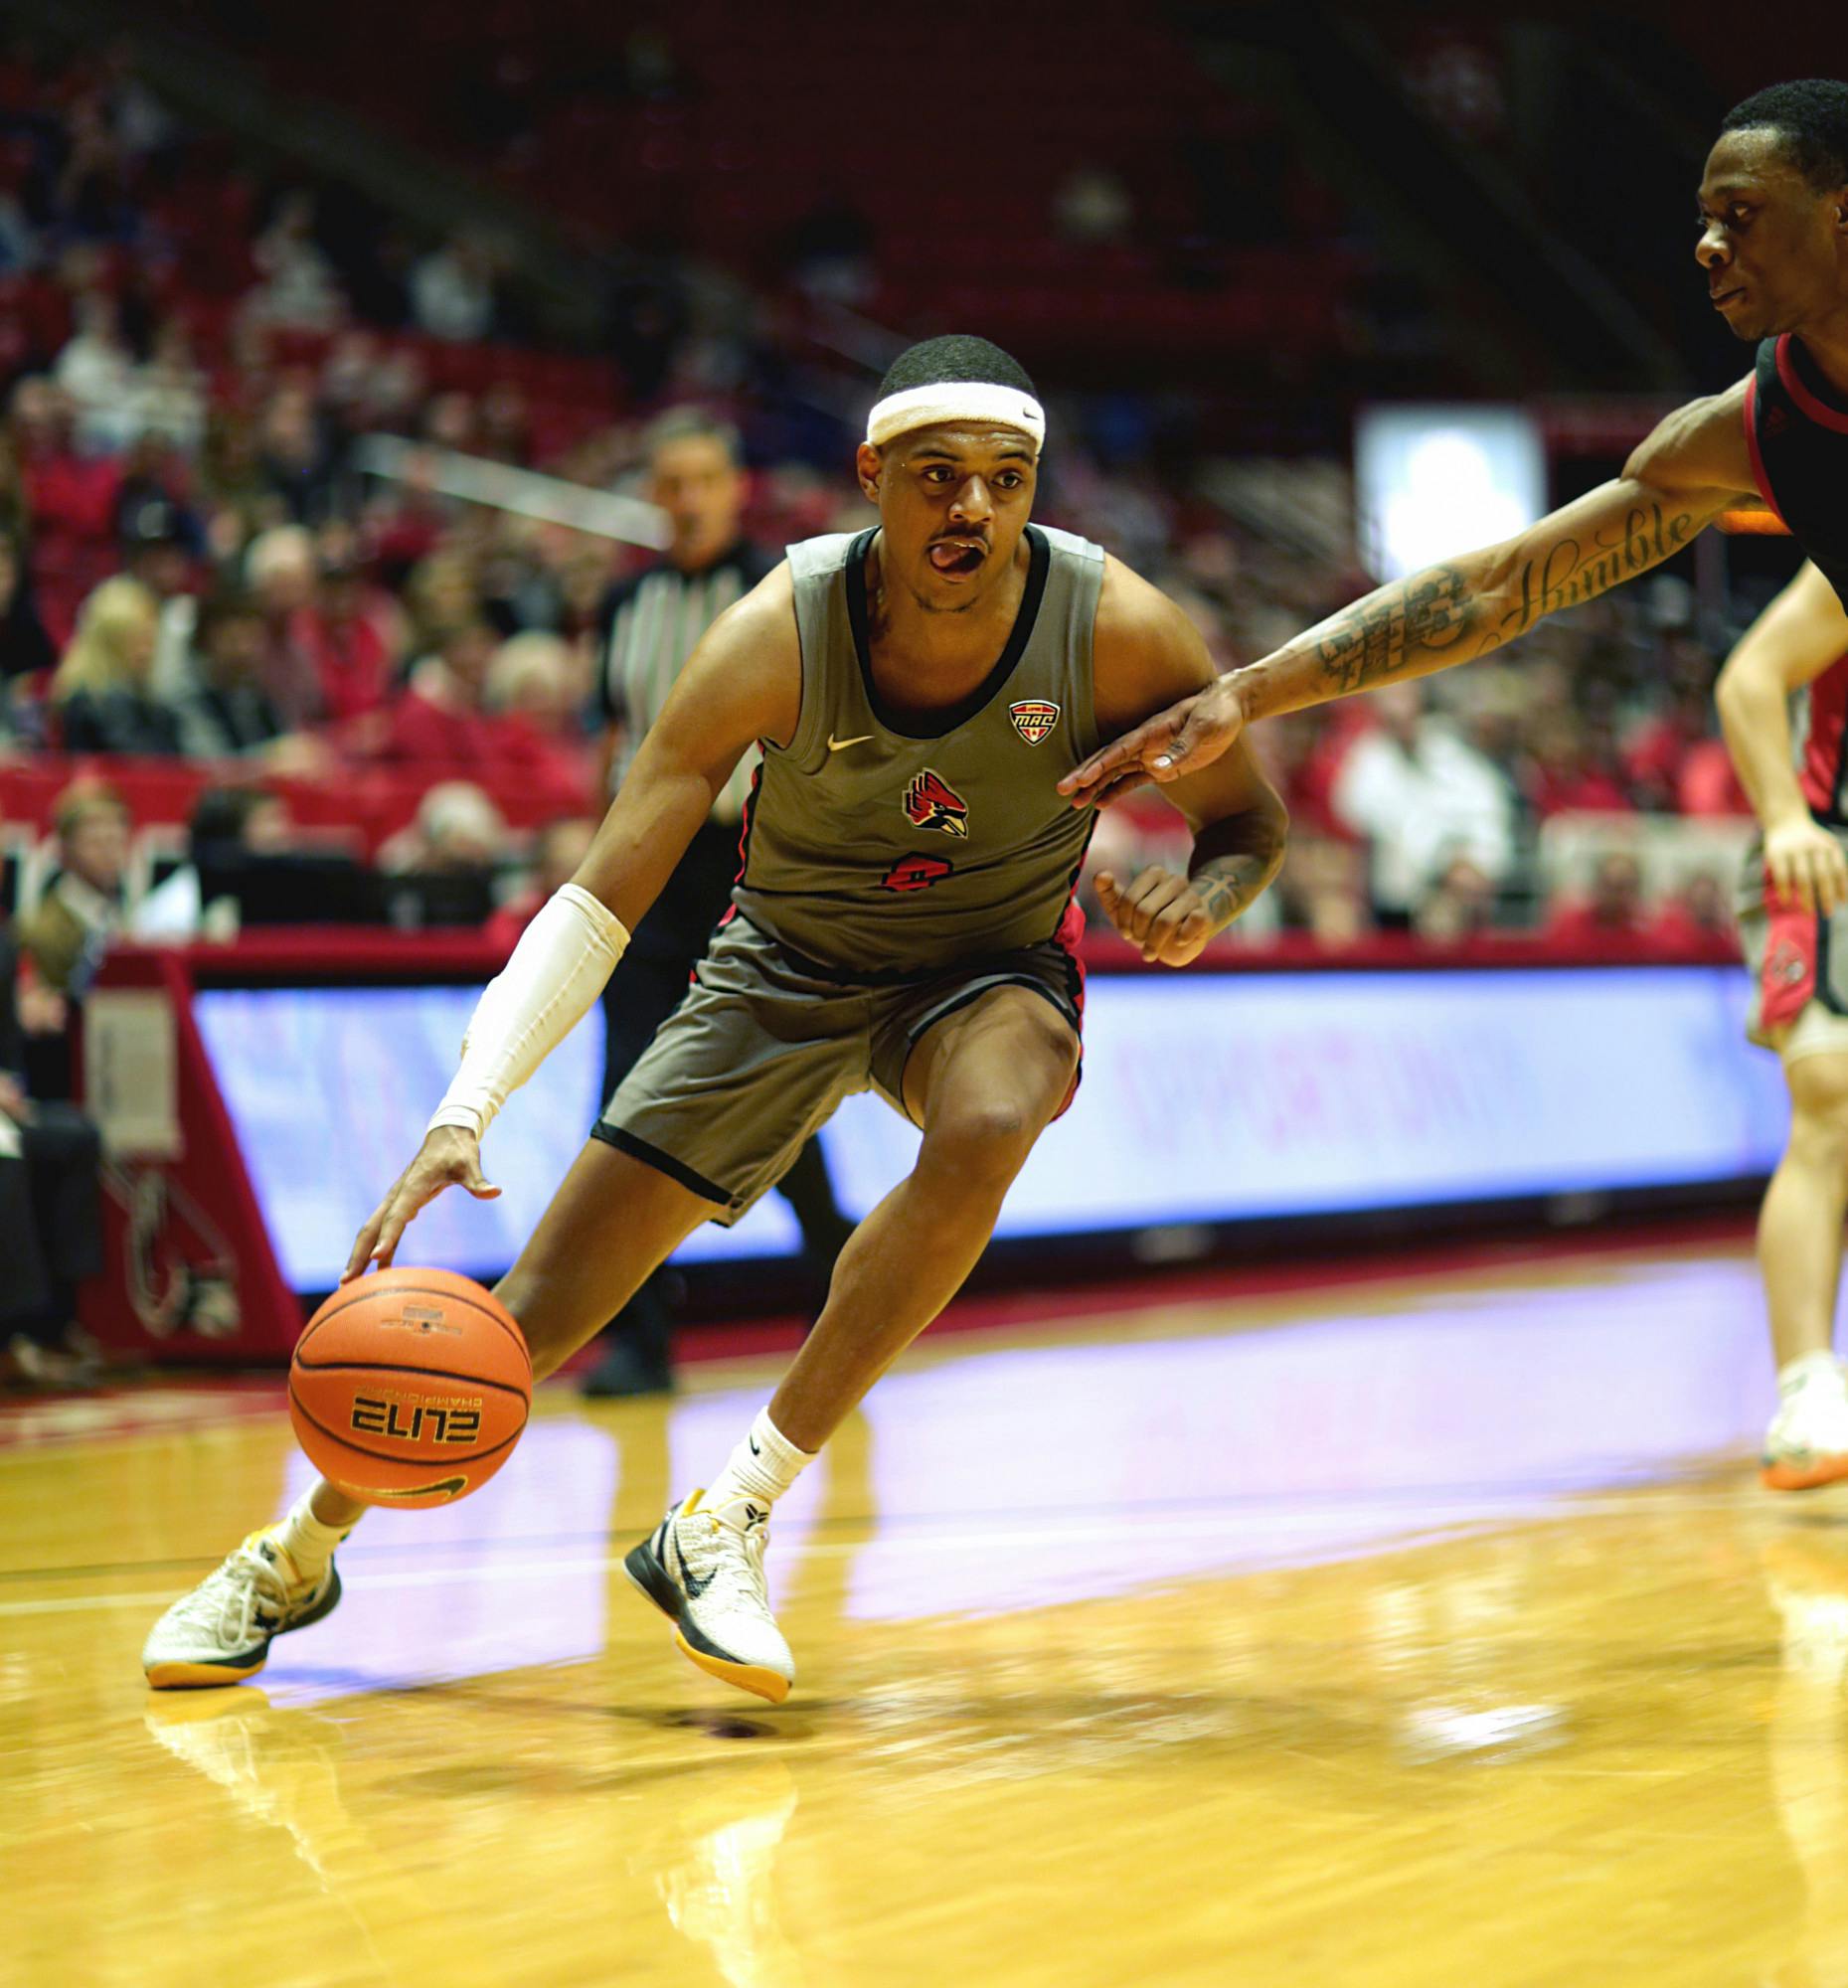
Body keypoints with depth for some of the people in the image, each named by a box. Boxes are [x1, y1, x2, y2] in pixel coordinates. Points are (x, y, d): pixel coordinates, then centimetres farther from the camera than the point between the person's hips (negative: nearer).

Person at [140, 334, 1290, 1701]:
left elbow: (1250, 824, -7)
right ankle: (298, 1556, 24)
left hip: (987, 969, 0)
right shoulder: (777, 638, -27)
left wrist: (1200, 902, -32)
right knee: (529, 1325, -4)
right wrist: (467, 1111, -37)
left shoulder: (1117, 629, -25)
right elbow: (603, 900, -25)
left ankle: (726, 1522, -28)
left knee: (985, 1130, -39)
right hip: (784, 969, 0)